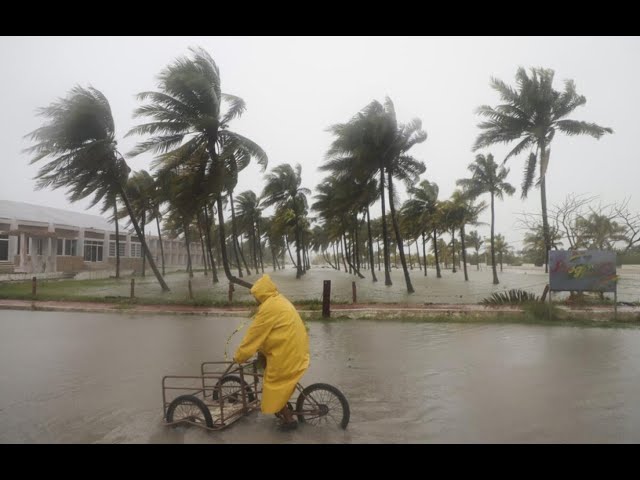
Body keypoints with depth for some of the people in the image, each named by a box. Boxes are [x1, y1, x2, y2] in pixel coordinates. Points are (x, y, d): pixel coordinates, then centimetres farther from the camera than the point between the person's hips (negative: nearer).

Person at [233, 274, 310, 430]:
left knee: (275, 387, 6)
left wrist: (239, 356, -4)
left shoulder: (269, 307, -18)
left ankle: (289, 419, 16)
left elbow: (254, 334, -14)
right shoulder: (280, 301, 13)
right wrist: (259, 348, 24)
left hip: (286, 353, -9)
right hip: (295, 349, 9)